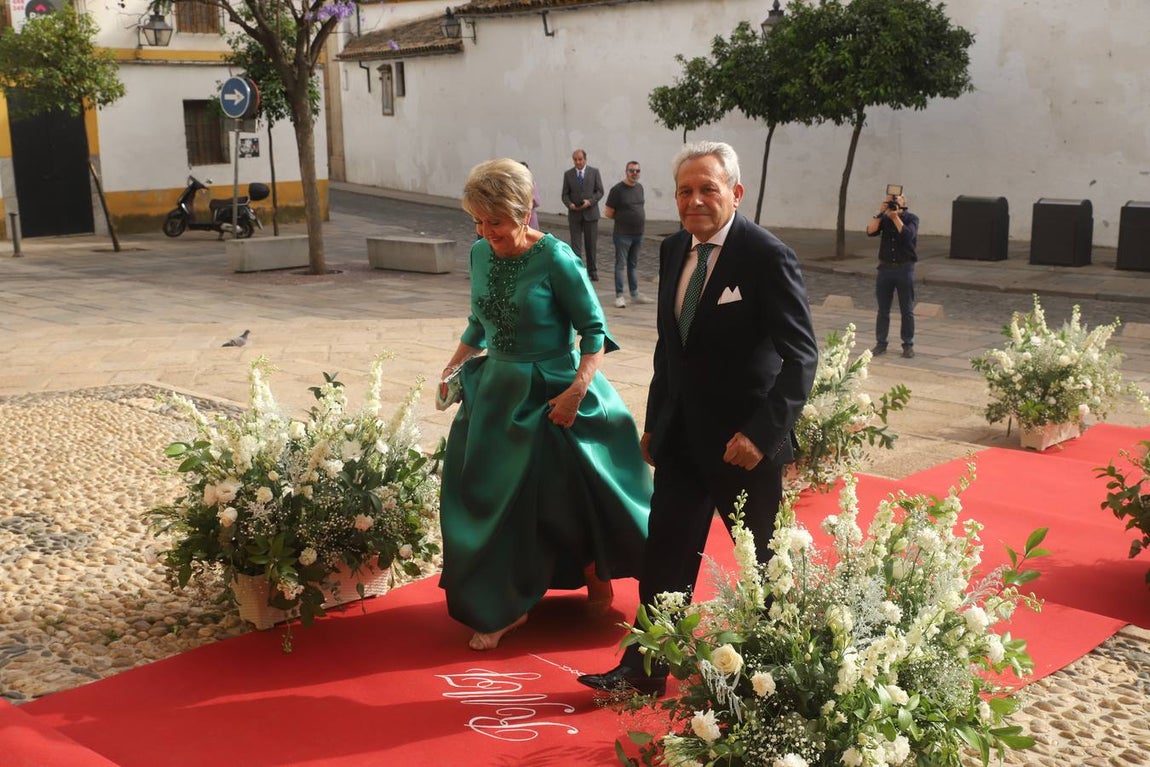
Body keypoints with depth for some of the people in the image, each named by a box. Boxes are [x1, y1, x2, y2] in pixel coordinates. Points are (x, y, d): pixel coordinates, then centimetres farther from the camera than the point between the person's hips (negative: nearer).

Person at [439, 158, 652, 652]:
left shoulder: (555, 259, -17)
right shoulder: (481, 255, 1)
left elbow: (594, 330, -14)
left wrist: (577, 389, -24)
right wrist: (455, 365, 3)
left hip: (551, 397, -6)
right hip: (496, 393, 6)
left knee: (572, 495, 6)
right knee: (492, 496, 8)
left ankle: (595, 574, 35)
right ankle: (505, 606, 24)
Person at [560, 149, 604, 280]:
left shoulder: (594, 172, 1)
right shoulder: (568, 174, 3)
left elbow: (600, 191, -1)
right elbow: (565, 194, 4)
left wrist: (590, 201, -17)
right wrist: (569, 204, -17)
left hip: (590, 213, 0)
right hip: (574, 214, 0)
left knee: (590, 243, 8)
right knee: (576, 244, -4)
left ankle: (592, 270, 23)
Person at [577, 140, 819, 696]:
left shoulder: (768, 258, -16)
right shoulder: (673, 250, 5)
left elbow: (801, 357, -17)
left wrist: (762, 432, -23)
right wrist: (654, 421, 13)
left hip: (743, 442, -5)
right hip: (681, 437, 6)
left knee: (767, 563, 12)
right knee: (664, 556, 8)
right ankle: (643, 671, 19)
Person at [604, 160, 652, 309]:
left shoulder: (639, 187, 10)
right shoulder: (617, 189, -11)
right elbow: (608, 213, -8)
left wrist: (642, 217, 8)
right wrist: (623, 219, 0)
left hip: (638, 233, 7)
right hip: (623, 234, -7)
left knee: (633, 264, 15)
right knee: (621, 265, -2)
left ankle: (635, 294, 21)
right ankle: (619, 296, 2)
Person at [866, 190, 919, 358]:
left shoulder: (911, 218, -2)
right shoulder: (884, 218, 6)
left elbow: (908, 235, -20)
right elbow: (870, 231, -9)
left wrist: (895, 217, -18)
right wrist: (880, 213, -14)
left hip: (905, 269, -2)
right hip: (885, 268, 3)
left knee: (907, 311, 3)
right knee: (883, 310, 6)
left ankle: (908, 345, 11)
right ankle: (881, 343, 13)